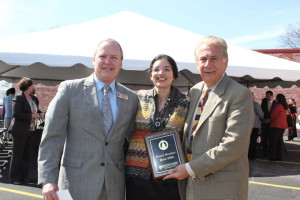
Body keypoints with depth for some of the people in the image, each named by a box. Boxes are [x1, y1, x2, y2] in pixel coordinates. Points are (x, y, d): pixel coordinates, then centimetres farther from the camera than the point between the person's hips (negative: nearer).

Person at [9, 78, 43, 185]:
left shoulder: (34, 98, 10)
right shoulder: (18, 98, -11)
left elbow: (36, 110, 23)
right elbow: (16, 114, -19)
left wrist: (39, 113, 0)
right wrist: (31, 115, -19)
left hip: (30, 130, 7)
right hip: (20, 131, -7)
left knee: (27, 153, 12)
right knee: (17, 154, 2)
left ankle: (24, 175, 24)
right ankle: (15, 177, 14)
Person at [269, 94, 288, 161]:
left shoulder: (278, 106, -12)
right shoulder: (284, 107, 14)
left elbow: (273, 115, -10)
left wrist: (270, 120, 11)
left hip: (276, 125, -9)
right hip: (283, 125, 9)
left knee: (273, 141, -4)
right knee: (280, 141, 11)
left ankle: (273, 156, -5)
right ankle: (279, 157, 13)